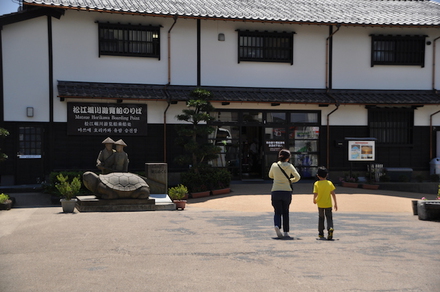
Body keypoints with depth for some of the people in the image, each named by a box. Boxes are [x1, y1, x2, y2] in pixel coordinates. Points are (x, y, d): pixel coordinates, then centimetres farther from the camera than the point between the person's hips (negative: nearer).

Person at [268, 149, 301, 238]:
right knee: (285, 212, 12)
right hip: (286, 191, 0)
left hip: (275, 191, 0)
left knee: (277, 212, 5)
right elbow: (297, 177, -6)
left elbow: (270, 176, 17)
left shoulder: (274, 165, 1)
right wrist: (290, 181, 11)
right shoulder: (289, 166, -2)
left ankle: (277, 225, -23)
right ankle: (286, 232, 13)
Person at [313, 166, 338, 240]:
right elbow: (333, 194, -3)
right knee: (329, 217, 6)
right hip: (328, 204, 0)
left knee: (321, 218, 15)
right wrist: (335, 203, 4)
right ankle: (330, 228, -22)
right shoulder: (329, 183, -2)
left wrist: (314, 200, 9)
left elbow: (315, 194, -12)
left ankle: (321, 233, 20)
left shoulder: (316, 183, -7)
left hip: (320, 204, 0)